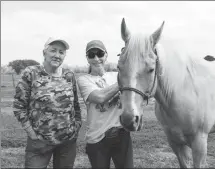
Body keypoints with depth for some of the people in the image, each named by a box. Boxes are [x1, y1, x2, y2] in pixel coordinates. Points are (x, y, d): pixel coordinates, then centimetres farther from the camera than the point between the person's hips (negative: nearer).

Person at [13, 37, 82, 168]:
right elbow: (19, 106, -6)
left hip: (68, 141, 4)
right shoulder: (31, 74, -6)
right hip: (39, 142, -3)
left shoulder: (69, 76, 4)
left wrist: (77, 126, 3)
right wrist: (32, 133, -9)